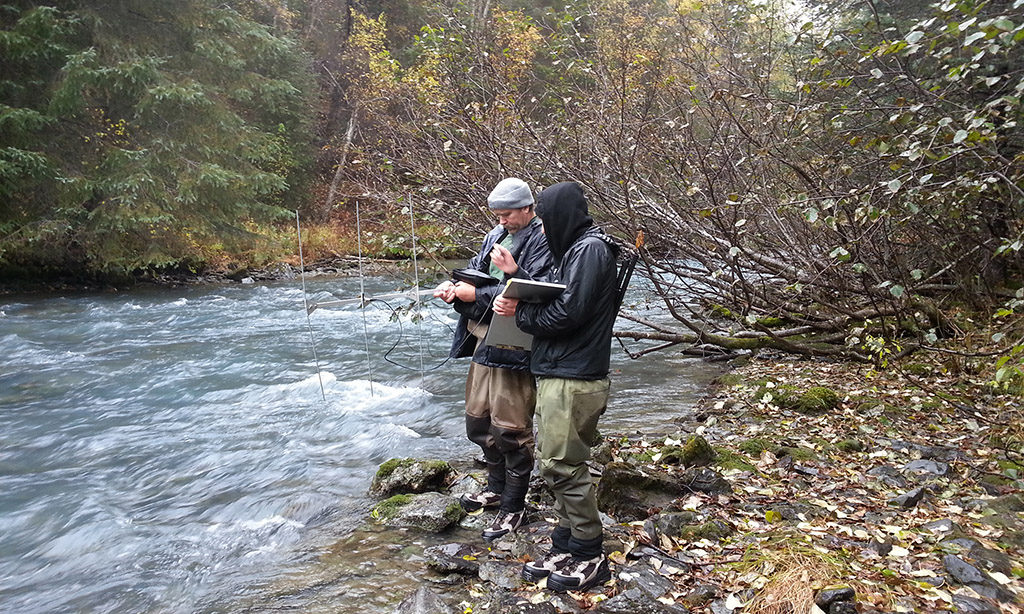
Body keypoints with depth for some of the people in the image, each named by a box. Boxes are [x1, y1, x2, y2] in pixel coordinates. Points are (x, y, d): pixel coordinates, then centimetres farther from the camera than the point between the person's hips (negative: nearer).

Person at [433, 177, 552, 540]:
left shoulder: (543, 241, -12)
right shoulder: (495, 236, 14)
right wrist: (454, 289, -5)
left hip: (514, 346, -9)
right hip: (484, 339, 9)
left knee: (511, 427, -1)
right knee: (478, 418, 19)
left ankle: (513, 506, 16)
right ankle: (497, 487, 38)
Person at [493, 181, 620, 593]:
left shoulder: (589, 250, -13)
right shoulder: (574, 249, 17)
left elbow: (566, 314, -20)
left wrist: (519, 312, -7)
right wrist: (517, 301, -1)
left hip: (573, 380, -10)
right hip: (556, 373, 10)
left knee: (562, 466, -2)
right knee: (554, 462, 15)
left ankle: (589, 557, 13)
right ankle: (566, 547, 27)